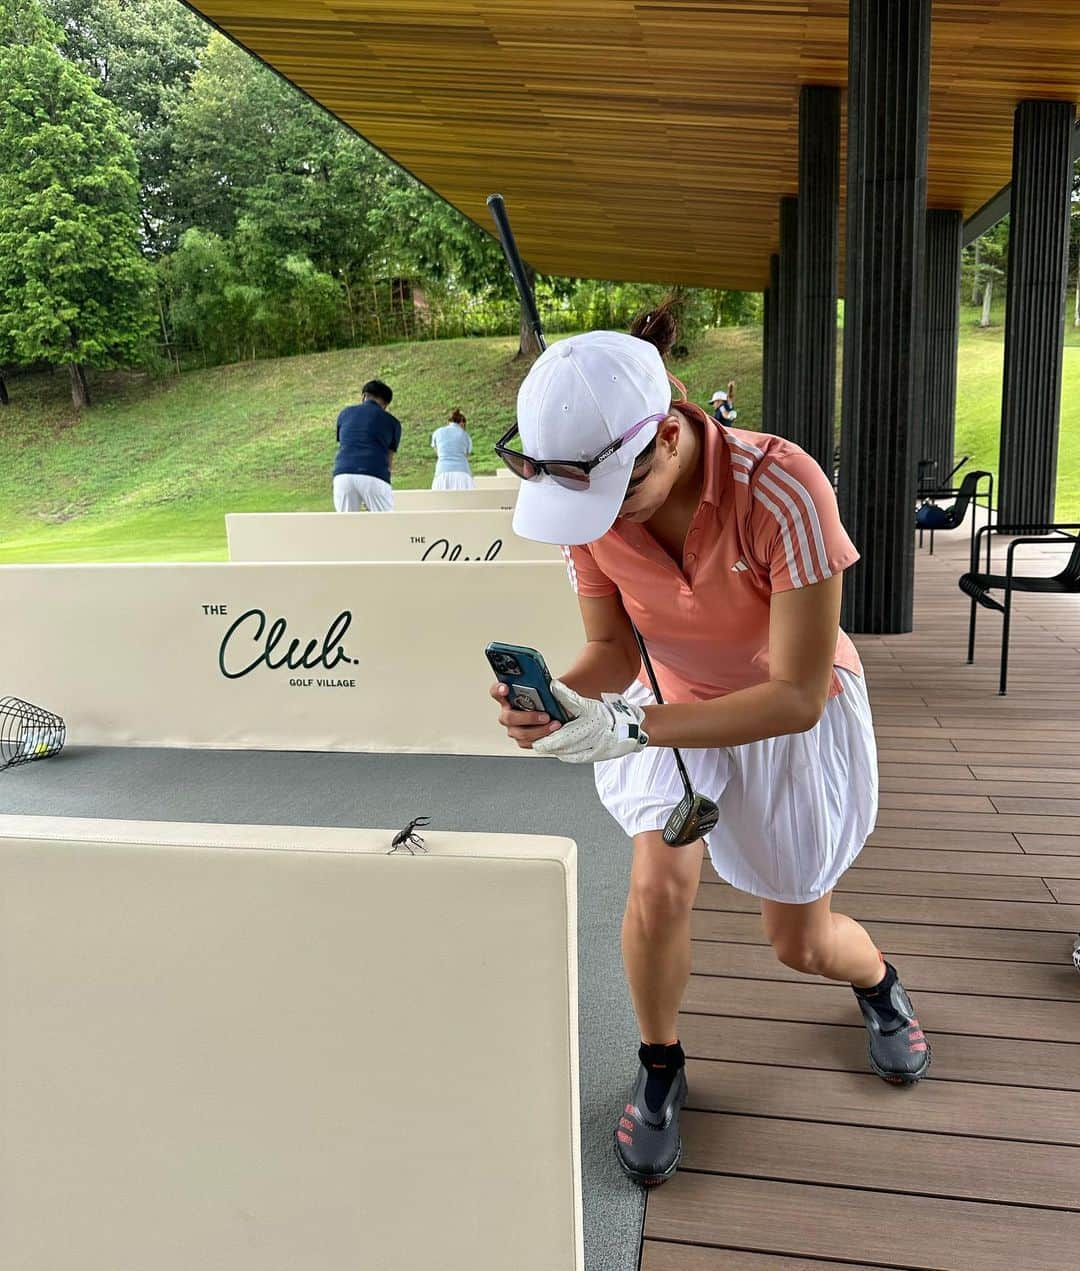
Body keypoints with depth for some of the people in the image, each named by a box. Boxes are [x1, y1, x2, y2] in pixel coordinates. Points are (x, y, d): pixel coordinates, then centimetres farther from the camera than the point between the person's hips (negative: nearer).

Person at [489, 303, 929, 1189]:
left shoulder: (781, 488, -37)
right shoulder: (591, 507, -23)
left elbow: (797, 696, -34)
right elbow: (613, 655, -12)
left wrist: (628, 729, -42)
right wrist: (555, 699, -35)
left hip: (795, 715, -2)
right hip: (675, 702, 3)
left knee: (800, 942, 9)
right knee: (659, 888, -18)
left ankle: (878, 983, 48)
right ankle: (661, 1067, 14)